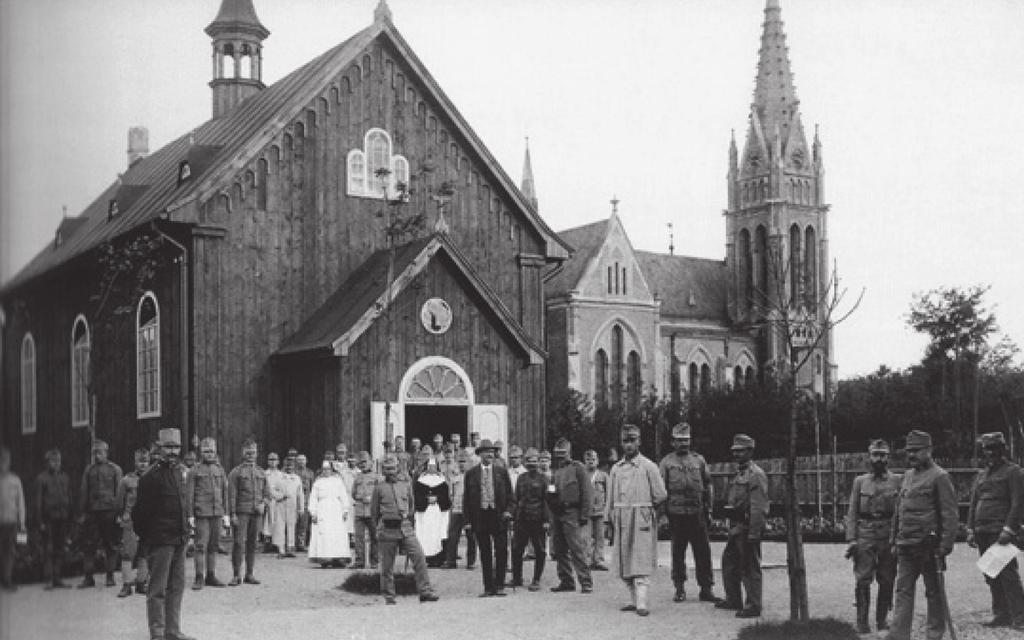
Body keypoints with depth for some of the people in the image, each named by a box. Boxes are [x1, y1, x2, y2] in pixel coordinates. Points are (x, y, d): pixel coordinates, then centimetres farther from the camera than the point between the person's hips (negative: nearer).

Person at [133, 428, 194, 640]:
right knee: (158, 588, -2)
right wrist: (145, 537, -7)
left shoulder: (178, 473, 14)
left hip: (179, 540, 8)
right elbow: (140, 511, -9)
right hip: (160, 540, -8)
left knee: (177, 587, 11)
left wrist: (185, 532, 15)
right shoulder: (151, 476, -10)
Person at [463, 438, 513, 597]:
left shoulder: (502, 472, 8)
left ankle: (499, 585, 8)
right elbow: (466, 498, 7)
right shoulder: (471, 474, 7)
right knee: (485, 554, 3)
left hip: (499, 517, 0)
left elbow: (509, 494, 11)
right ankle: (488, 587, 8)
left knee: (501, 552, -1)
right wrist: (468, 518, 1)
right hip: (480, 517, 0)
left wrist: (508, 510, -4)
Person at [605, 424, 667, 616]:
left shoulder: (648, 467, -1)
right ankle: (634, 599, 15)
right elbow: (611, 498, 15)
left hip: (641, 520, -5)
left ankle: (641, 603, -13)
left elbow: (661, 495, 1)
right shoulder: (616, 469, 12)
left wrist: (644, 507, 8)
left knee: (641, 562, -10)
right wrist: (608, 520, 10)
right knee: (624, 564, 6)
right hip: (621, 520, 5)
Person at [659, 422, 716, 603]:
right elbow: (660, 489, 2)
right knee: (678, 553, 6)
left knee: (703, 552, 0)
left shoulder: (699, 460, 10)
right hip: (676, 514, -1)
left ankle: (706, 589, 5)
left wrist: (709, 510, 9)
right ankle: (679, 589, 15)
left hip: (697, 513, 2)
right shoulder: (666, 462, 4)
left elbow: (707, 485, 13)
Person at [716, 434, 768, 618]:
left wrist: (753, 534, -22)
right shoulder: (738, 474, 16)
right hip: (735, 527, 10)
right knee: (729, 561, 17)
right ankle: (733, 599, 29)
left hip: (748, 527, -10)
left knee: (750, 567, -3)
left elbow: (758, 508, -19)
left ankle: (753, 606, 3)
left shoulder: (756, 475, -14)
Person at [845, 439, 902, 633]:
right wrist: (851, 539, -3)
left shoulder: (898, 480, 6)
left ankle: (882, 619, 18)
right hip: (865, 536, 0)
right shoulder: (860, 481, 10)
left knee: (887, 581, 4)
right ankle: (862, 622, 1)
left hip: (889, 536, 0)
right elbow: (852, 512, 7)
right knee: (863, 579, -5)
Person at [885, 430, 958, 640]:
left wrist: (945, 546, -16)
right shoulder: (907, 475, 14)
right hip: (906, 546, 6)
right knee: (903, 591, 2)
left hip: (929, 546, -6)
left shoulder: (939, 477, -7)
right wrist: (894, 540, 15)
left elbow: (950, 515, -11)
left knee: (934, 592, 6)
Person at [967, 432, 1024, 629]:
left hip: (1001, 532, -7)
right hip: (983, 532, 7)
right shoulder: (982, 474, 19)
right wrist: (970, 529, 11)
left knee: (1007, 575, -10)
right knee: (991, 576, 8)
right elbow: (973, 503, 20)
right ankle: (1001, 615, 13)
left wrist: (1008, 529, -16)